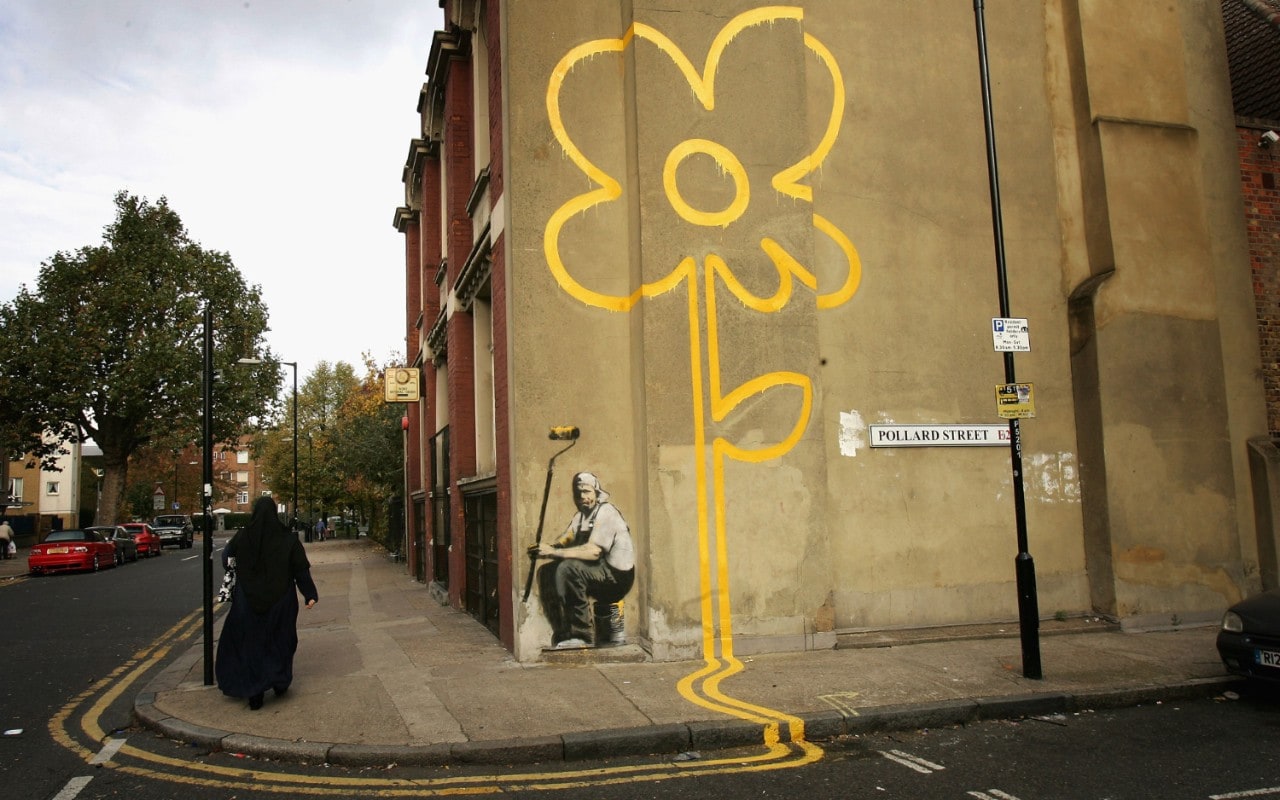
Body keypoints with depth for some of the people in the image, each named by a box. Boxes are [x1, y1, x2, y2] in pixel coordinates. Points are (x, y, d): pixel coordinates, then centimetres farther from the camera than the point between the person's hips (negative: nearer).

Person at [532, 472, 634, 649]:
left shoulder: (606, 512, -13)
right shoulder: (581, 516, 16)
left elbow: (593, 551, -26)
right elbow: (565, 540, 4)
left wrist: (554, 552, -29)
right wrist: (547, 549, -19)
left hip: (617, 575, -9)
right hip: (598, 573, 9)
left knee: (568, 568, -30)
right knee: (546, 572, -1)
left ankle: (581, 635, -21)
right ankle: (563, 634, 1)